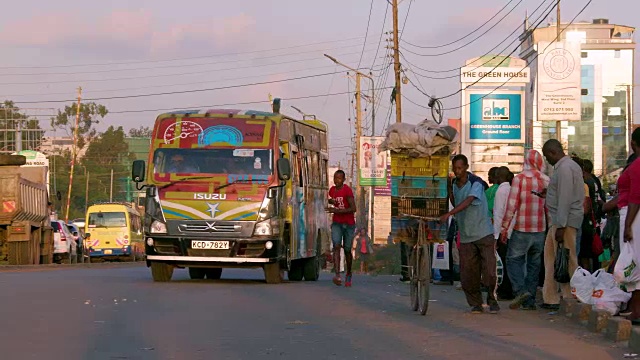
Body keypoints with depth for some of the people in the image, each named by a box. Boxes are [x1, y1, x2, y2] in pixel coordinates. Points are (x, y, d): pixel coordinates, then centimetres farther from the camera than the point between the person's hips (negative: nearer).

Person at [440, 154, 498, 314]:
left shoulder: (476, 183, -13)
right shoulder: (454, 184, 8)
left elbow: (467, 202, -28)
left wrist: (448, 214, -40)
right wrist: (449, 188, 1)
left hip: (483, 233, -5)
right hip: (465, 235, 5)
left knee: (489, 271, -7)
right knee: (468, 274, 0)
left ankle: (492, 300, 11)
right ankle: (475, 304, 12)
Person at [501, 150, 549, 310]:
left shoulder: (519, 178, -8)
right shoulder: (547, 181, 4)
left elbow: (512, 205, -11)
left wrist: (504, 228, -5)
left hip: (521, 229, -4)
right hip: (540, 230, 4)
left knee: (514, 259, 7)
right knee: (534, 264, 11)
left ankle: (520, 290, -14)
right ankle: (530, 301, 11)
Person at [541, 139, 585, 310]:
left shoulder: (564, 168, -15)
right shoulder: (571, 165, 18)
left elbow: (565, 199, -21)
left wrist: (561, 226, -22)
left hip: (566, 219, -11)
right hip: (559, 220, 11)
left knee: (566, 261, -7)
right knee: (550, 256, 13)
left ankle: (571, 300, -3)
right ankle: (550, 298, 16)